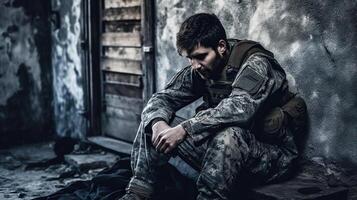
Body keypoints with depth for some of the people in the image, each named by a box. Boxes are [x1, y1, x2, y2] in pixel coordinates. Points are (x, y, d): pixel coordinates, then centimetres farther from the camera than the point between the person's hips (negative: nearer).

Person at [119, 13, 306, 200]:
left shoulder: (256, 63, -18)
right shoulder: (199, 70, 2)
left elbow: (240, 108, -35)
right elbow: (162, 98, 2)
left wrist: (184, 129, -37)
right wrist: (157, 122, -22)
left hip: (272, 154, -6)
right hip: (220, 149, 6)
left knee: (228, 134, -40)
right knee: (151, 124, -5)